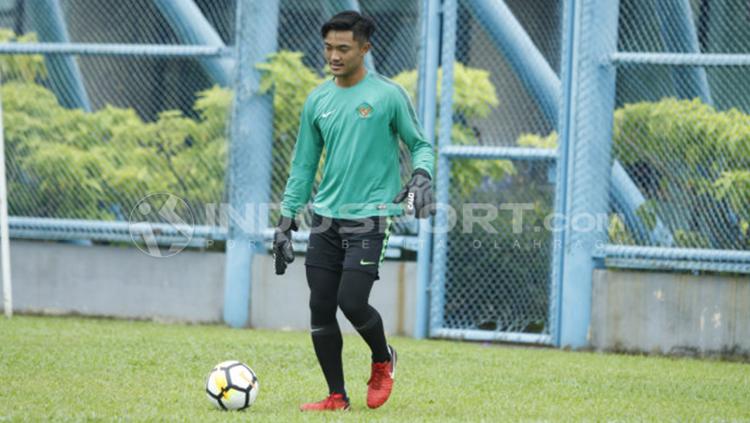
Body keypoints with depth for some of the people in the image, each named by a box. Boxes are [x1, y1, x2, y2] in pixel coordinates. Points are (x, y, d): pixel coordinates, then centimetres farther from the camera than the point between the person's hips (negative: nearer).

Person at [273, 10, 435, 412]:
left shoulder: (389, 95, -5)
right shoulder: (318, 101, 9)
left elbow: (420, 144, 4)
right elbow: (303, 166, 16)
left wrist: (421, 176, -18)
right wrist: (286, 221, 12)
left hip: (368, 218, -5)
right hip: (325, 217, 5)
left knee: (352, 302, -15)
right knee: (320, 308, 1)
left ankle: (383, 361, 15)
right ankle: (337, 397, 12)